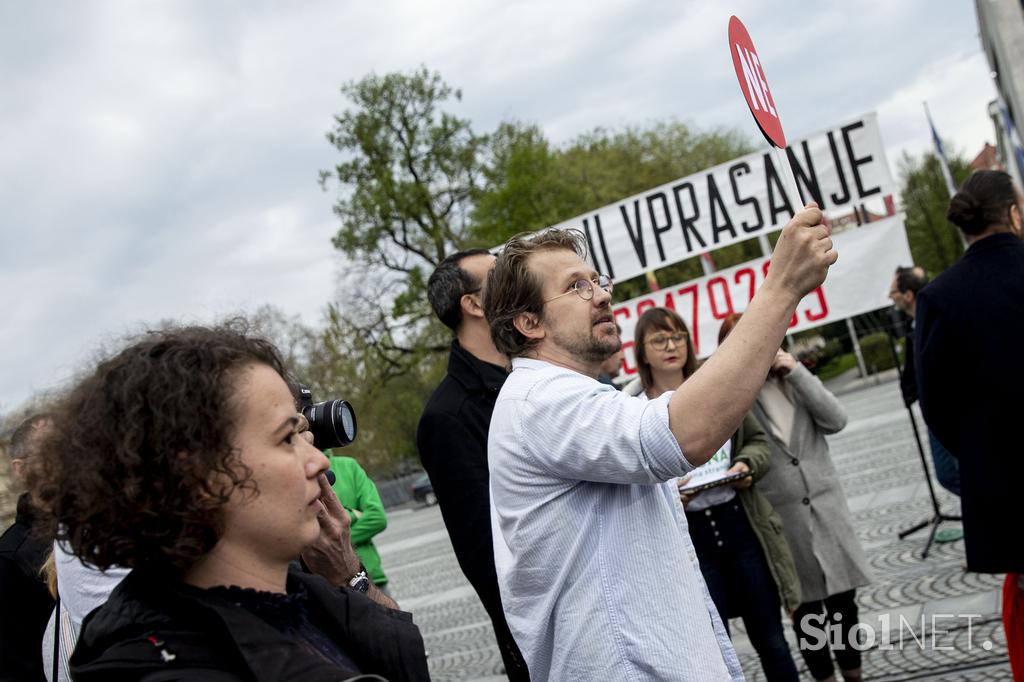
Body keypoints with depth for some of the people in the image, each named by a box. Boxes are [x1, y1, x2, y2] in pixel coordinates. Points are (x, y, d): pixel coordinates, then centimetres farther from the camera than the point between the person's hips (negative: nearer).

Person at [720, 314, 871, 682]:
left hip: (824, 506, 4)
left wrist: (797, 373, -10)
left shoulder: (793, 379, 9)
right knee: (806, 608, 7)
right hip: (779, 516, -4)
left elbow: (835, 420, -4)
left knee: (843, 598, 11)